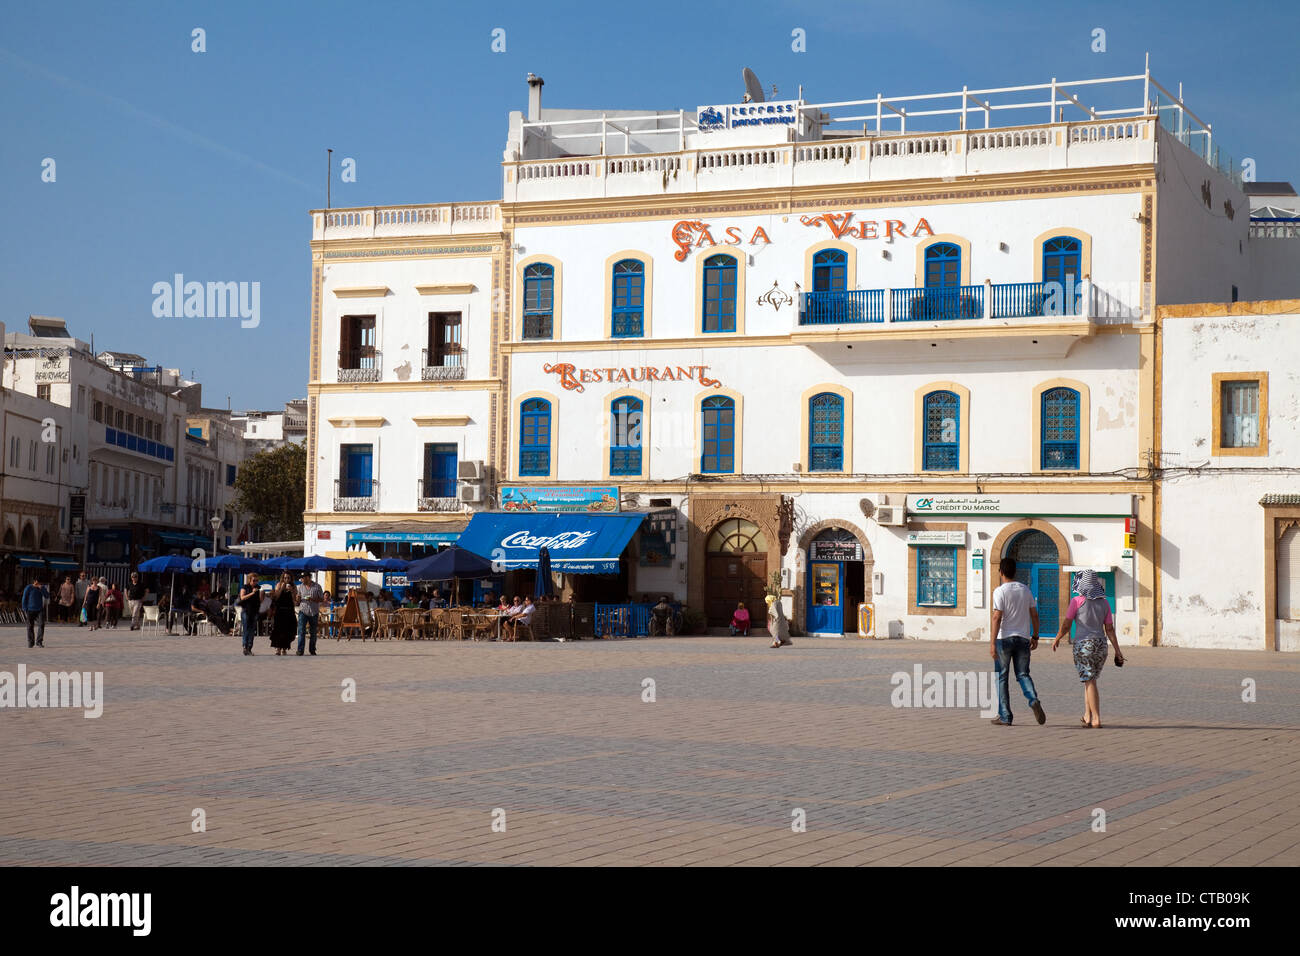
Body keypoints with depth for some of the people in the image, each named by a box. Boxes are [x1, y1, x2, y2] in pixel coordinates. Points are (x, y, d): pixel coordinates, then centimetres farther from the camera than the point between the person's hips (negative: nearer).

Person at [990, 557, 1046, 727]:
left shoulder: (1000, 591, -10)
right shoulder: (1025, 590, 8)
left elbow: (997, 617, -16)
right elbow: (1034, 614, 10)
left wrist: (992, 643, -17)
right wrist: (1035, 636, 19)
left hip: (1004, 638, -4)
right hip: (1023, 638, 4)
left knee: (1002, 678, 5)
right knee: (1023, 674, 11)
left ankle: (1004, 716, 6)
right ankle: (1033, 700, -17)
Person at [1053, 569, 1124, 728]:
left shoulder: (1077, 601, -8)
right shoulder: (1104, 603, 6)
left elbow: (1066, 625, -6)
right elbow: (1110, 629, 5)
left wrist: (1057, 639, 11)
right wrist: (1117, 650, 8)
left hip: (1083, 644, -5)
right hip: (1100, 645, 5)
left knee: (1090, 682, -3)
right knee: (1089, 680, 19)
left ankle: (1096, 720, -7)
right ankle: (1087, 716, 23)